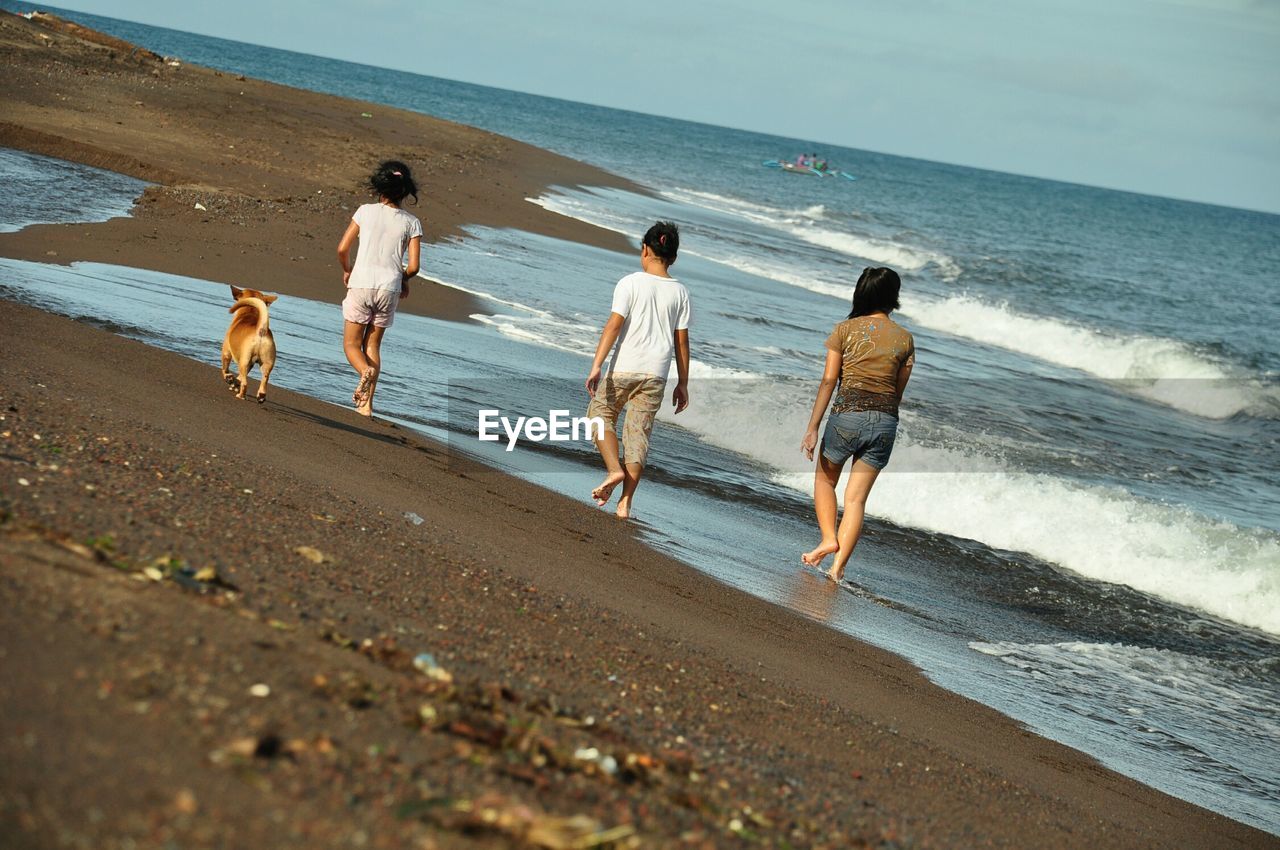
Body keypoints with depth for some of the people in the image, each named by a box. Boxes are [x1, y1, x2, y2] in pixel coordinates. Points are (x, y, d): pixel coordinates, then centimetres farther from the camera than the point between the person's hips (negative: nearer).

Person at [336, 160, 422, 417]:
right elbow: (413, 266, -3)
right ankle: (367, 403, 9)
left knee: (351, 344, 10)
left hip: (361, 284, -2)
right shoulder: (411, 223, 1)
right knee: (372, 345, 16)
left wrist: (347, 271, 18)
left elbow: (342, 249, -1)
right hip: (389, 289, 2)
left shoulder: (366, 211, -1)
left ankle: (365, 370, -23)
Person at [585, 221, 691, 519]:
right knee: (638, 433, 6)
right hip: (656, 373, 3)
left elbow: (614, 326, -12)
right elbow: (681, 341, 6)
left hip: (624, 369, -3)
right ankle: (625, 503, 5)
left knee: (600, 415, 17)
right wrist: (682, 383, 12)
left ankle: (614, 470, -3)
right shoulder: (679, 292, 4)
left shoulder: (631, 283, -6)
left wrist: (596, 366, -12)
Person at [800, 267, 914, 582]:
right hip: (885, 420, 2)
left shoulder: (845, 330, -1)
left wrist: (812, 428, -5)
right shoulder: (905, 339, 5)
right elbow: (898, 390, 8)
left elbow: (828, 381, -6)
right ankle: (838, 566, 1)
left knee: (825, 480, 22)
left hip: (847, 414, -2)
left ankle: (828, 538, 5)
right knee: (856, 497, 6)